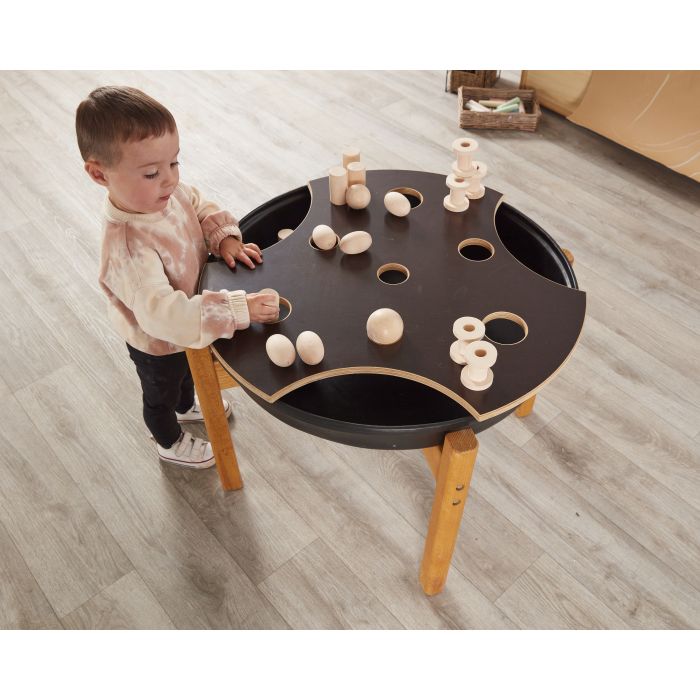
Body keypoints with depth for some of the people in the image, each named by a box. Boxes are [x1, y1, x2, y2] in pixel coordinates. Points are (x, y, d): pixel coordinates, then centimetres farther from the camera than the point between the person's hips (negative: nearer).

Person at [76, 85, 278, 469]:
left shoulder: (168, 191, -21)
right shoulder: (127, 248, -45)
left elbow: (202, 208, 0)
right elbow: (165, 316, -50)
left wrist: (225, 238, -18)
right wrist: (240, 308, -49)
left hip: (186, 326, 7)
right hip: (157, 344, -7)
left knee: (188, 370, 37)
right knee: (161, 395, 26)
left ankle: (187, 406, 70)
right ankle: (171, 443, 57)